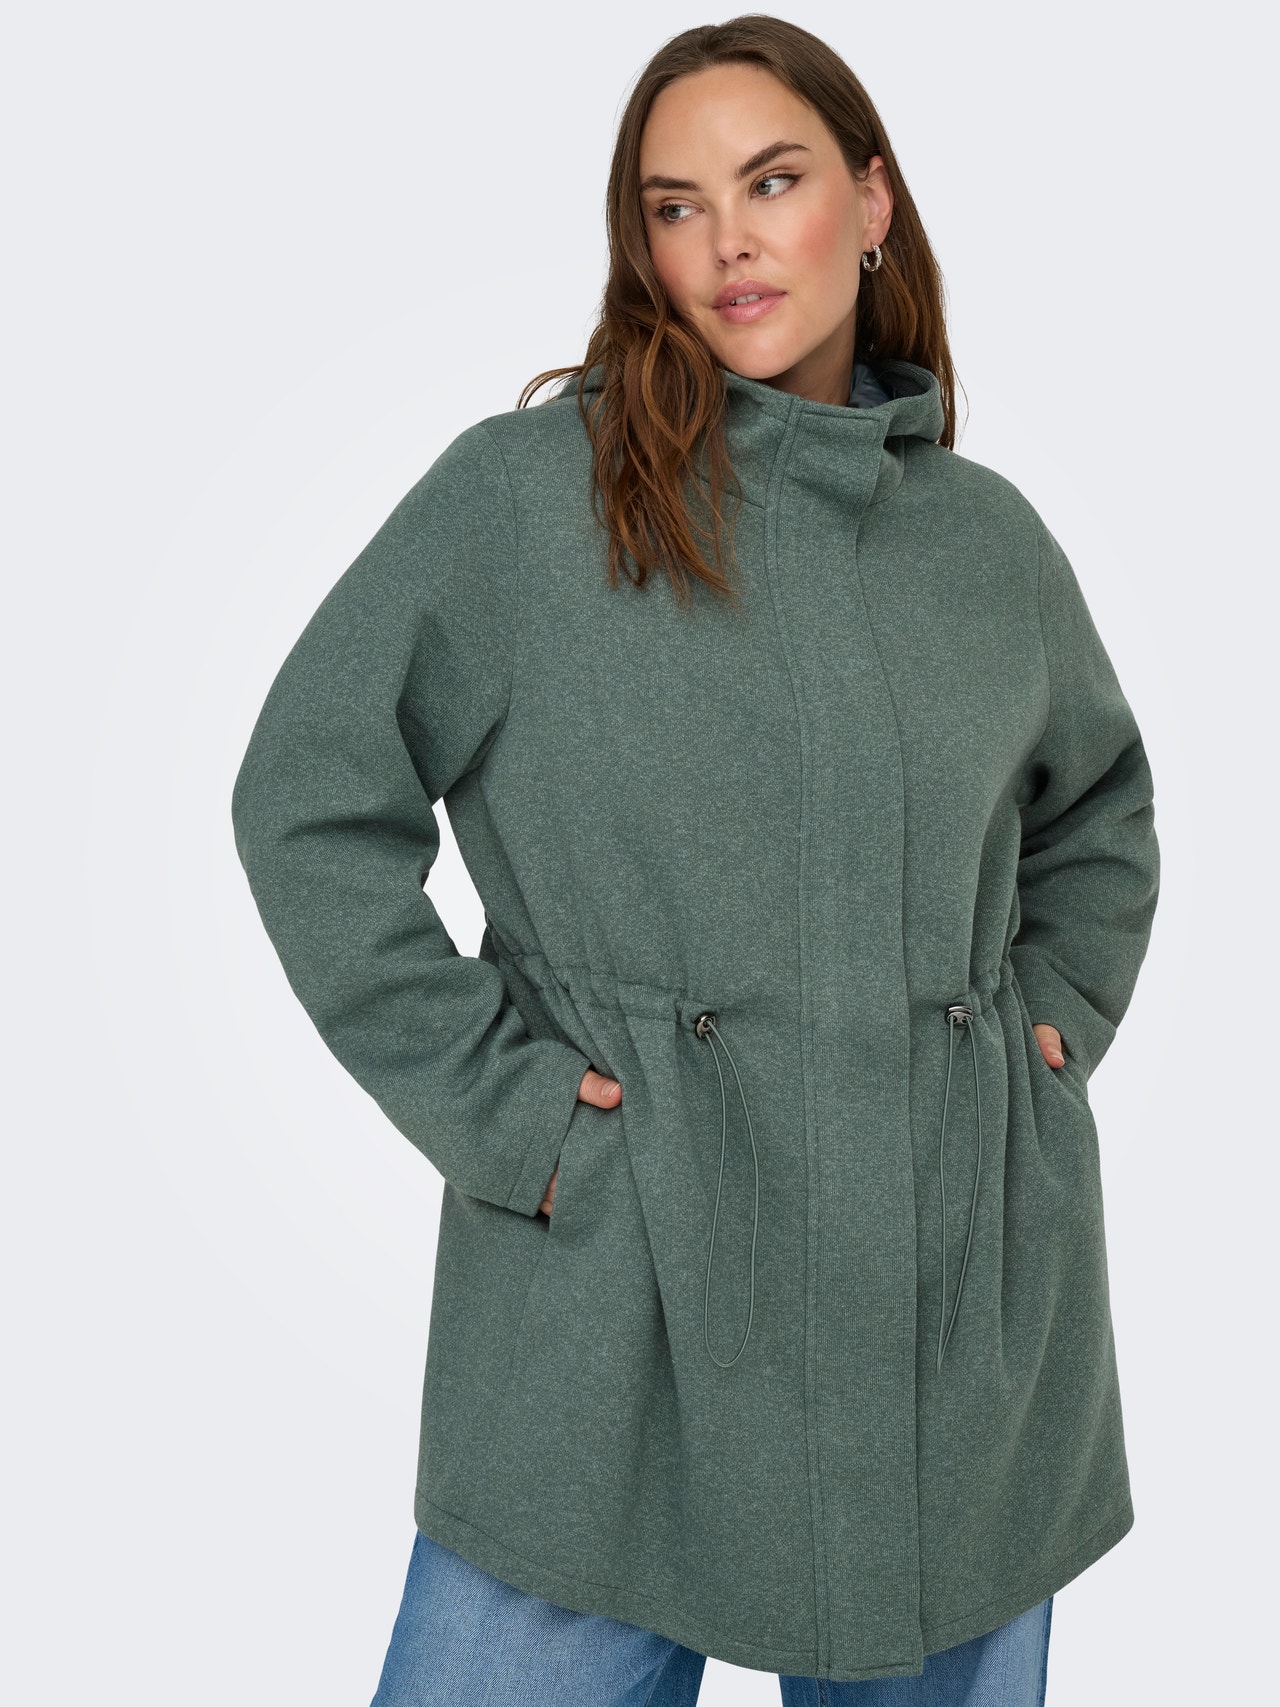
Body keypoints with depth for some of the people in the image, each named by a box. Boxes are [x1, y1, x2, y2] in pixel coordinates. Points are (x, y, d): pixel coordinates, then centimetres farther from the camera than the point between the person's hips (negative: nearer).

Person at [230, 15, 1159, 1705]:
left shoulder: (990, 536, 8)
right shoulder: (523, 492, -5)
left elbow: (1101, 818, 24)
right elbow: (310, 800, -5)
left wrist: (1055, 1020, 9)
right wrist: (493, 1102, -9)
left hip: (966, 1309, 4)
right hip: (623, 1309, -3)